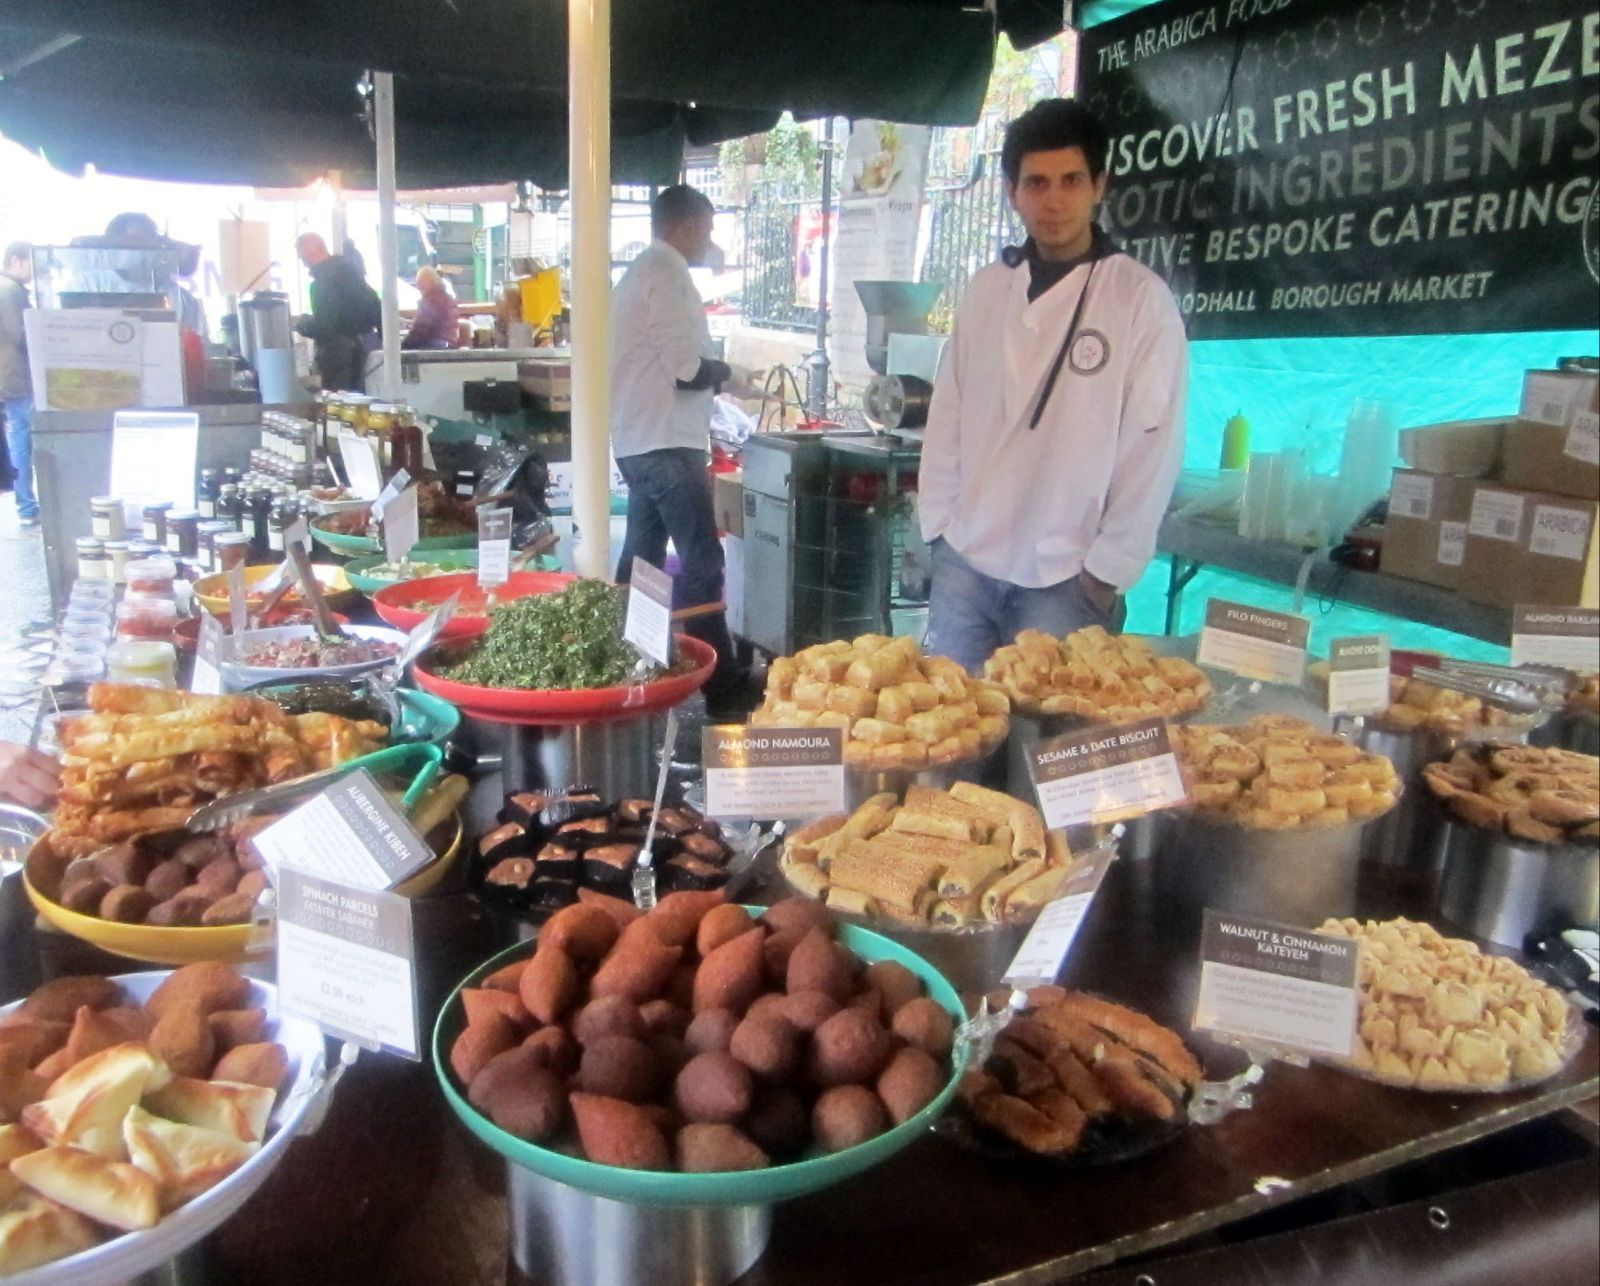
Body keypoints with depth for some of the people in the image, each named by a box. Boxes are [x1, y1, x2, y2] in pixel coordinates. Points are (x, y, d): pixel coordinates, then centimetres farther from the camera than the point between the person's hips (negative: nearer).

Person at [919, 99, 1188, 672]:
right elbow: (947, 416, 10)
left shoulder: (1143, 298, -6)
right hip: (964, 565, 4)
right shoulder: (986, 288, 7)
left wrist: (1107, 573, -8)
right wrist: (939, 525, 6)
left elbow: (1152, 450, -7)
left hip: (1065, 581, -3)